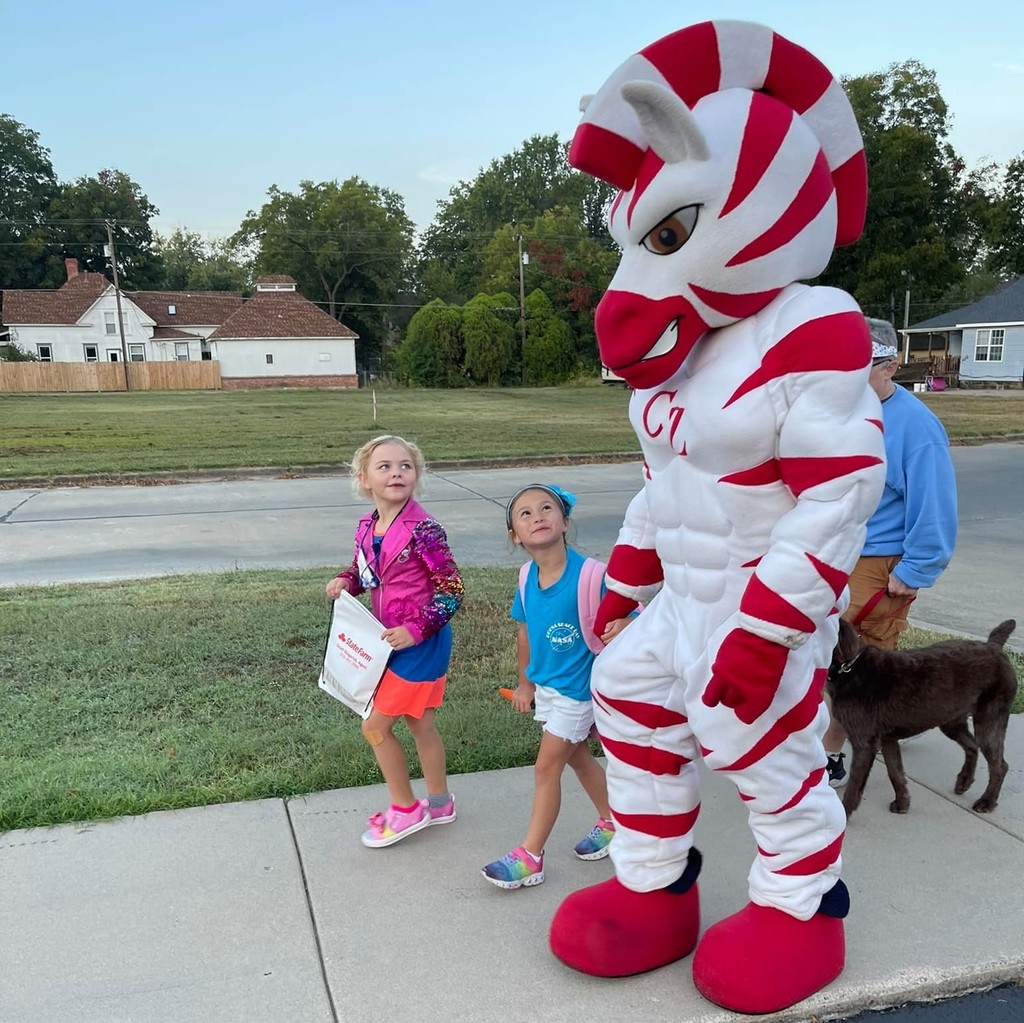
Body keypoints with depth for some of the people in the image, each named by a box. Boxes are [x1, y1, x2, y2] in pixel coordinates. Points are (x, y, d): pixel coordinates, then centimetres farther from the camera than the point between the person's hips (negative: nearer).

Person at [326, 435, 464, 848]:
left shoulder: (423, 530, -22)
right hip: (394, 640, 8)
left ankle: (405, 809, 19)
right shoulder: (366, 527, 1)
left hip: (421, 643, -8)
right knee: (420, 723, 20)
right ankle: (438, 802, 37)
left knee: (376, 726, 0)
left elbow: (452, 589, -19)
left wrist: (416, 630, -22)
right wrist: (346, 581, -3)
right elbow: (363, 569, 18)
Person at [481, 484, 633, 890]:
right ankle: (613, 821, 44)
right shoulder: (527, 579, -7)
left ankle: (529, 856, 18)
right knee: (578, 757, 22)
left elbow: (625, 618, -20)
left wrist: (619, 629, -43)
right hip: (546, 684, 6)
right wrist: (525, 683, 16)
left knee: (546, 768, 2)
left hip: (576, 688, -6)